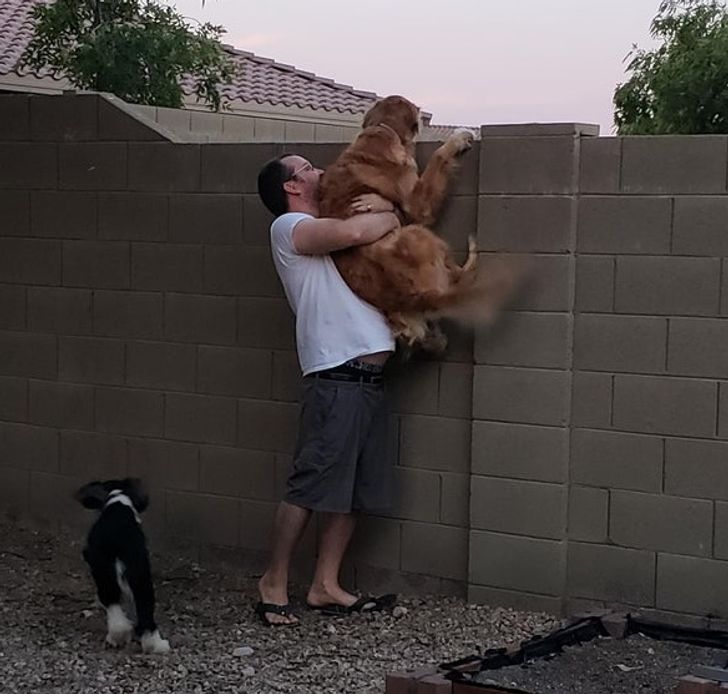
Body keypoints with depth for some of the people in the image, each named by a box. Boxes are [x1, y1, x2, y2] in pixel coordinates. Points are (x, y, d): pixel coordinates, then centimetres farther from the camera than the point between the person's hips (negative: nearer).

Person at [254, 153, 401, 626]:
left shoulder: (330, 228, 24)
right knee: (311, 488, -7)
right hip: (336, 378, -9)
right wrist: (388, 217, -1)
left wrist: (383, 208, 4)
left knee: (353, 492, 10)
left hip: (369, 380, 9)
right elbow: (352, 233, -21)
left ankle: (326, 586, 18)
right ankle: (274, 582, 6)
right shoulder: (289, 226, -3)